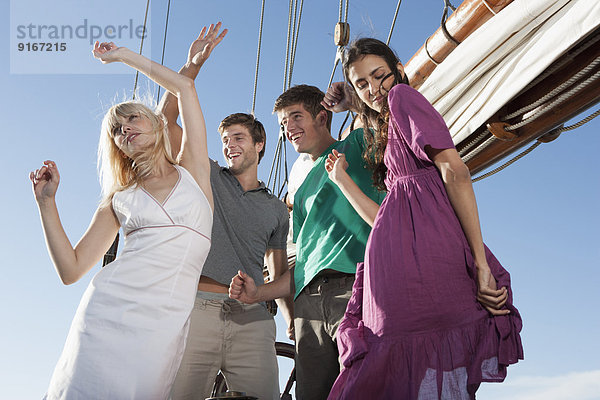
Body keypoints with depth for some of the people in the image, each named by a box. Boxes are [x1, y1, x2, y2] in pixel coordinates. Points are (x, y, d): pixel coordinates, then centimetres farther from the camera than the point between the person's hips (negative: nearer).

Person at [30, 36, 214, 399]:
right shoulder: (118, 200, 14)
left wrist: (123, 55, 17)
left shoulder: (192, 172, 11)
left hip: (164, 325, -1)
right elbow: (71, 269, 9)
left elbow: (185, 87, 8)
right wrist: (47, 201, 4)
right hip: (109, 309, 2)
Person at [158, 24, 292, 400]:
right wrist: (193, 66, 1)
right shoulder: (208, 176, 15)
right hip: (197, 308, -1)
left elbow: (281, 274, 20)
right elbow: (166, 118, 8)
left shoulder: (276, 209, 18)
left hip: (252, 319, 2)